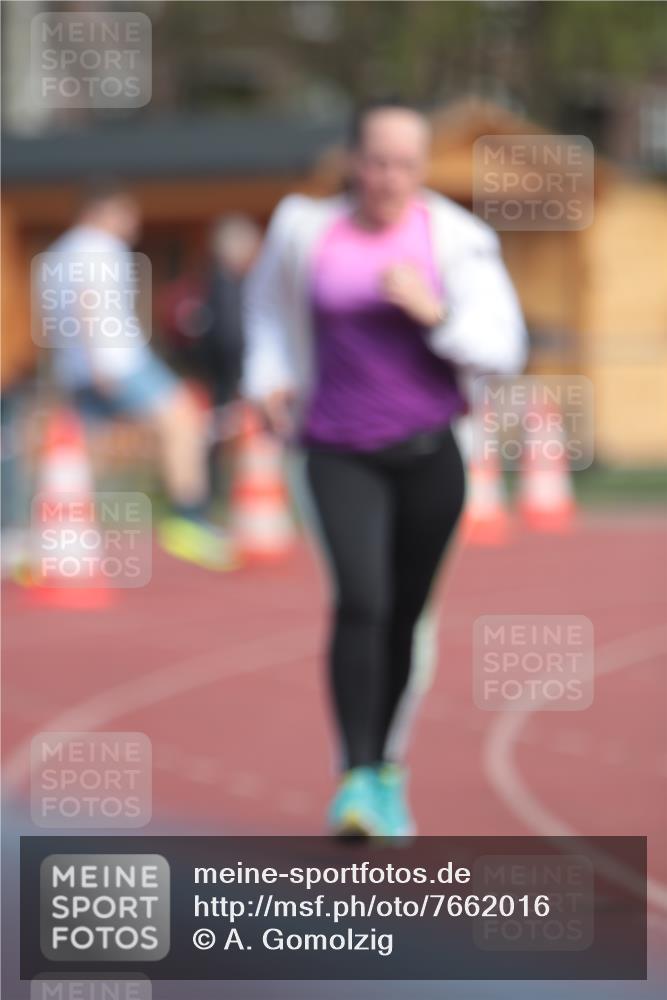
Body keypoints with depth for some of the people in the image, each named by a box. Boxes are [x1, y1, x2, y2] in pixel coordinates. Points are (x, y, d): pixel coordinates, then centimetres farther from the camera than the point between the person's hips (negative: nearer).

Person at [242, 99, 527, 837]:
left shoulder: (454, 240, -6)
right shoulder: (306, 229, 0)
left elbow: (503, 348, -9)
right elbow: (270, 296, 22)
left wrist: (434, 311, -24)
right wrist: (270, 375, 9)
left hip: (429, 450, 1)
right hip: (339, 453, -1)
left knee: (405, 616, 10)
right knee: (360, 602, -19)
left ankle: (386, 768, 30)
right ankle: (356, 780, -22)